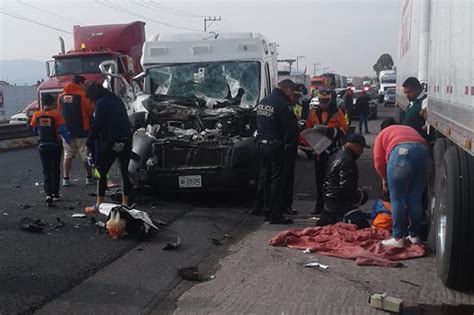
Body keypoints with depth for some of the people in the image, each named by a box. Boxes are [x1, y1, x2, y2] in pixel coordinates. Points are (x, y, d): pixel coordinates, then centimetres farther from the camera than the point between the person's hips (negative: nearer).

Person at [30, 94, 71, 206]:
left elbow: (35, 130, 9)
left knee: (46, 171, 3)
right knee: (55, 170, 13)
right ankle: (55, 193, 20)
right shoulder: (56, 114, -8)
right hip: (55, 145, -1)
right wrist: (68, 140, -2)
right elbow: (62, 130, -13)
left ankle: (48, 194, -14)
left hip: (42, 145, 1)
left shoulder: (37, 115, -1)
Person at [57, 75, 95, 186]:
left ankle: (65, 178, 8)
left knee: (68, 155, 11)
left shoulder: (61, 96, 6)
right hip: (82, 131, -5)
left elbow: (59, 112, 14)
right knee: (86, 156, 5)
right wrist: (92, 103, 12)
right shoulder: (82, 95, -11)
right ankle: (89, 177, 10)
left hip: (67, 130, 5)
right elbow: (90, 111, -6)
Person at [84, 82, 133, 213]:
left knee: (101, 172, 3)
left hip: (110, 143, -8)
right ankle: (125, 203, 16)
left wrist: (89, 143, -5)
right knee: (124, 172, 12)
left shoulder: (101, 103, -10)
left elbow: (97, 126, -14)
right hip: (126, 141, 8)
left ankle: (99, 204, 4)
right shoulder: (116, 100, 16)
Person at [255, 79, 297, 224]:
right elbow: (288, 129, -15)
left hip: (261, 144, 8)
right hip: (275, 146, -8)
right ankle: (276, 215, 1)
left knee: (265, 178, 14)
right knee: (276, 180, -2)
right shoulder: (283, 105, -15)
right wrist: (287, 140, 2)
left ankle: (267, 211, 20)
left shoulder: (263, 102, 13)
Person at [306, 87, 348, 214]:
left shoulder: (337, 113, 1)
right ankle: (319, 205, 16)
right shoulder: (313, 113, 10)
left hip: (332, 150, -3)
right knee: (319, 179, 8)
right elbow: (308, 129, 16)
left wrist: (329, 131, -18)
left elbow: (343, 130, -5)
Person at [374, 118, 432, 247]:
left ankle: (398, 238, 9)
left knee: (397, 200, 6)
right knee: (415, 199, 15)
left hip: (402, 152, -4)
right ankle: (414, 235, 25)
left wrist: (385, 178, 35)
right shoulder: (410, 129, 41)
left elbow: (379, 163, 17)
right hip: (424, 152, 5)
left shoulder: (382, 134, 27)